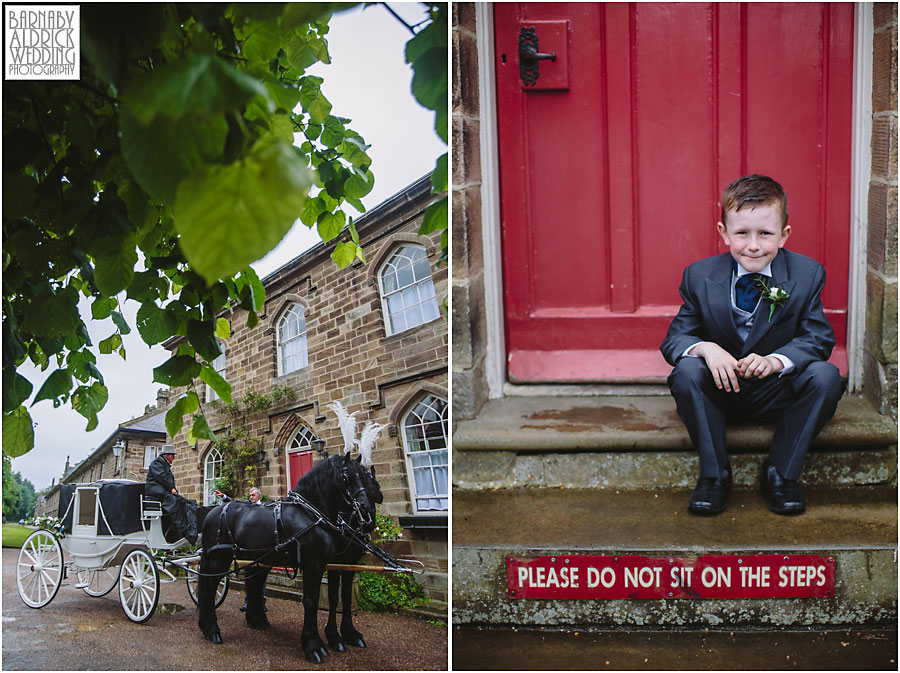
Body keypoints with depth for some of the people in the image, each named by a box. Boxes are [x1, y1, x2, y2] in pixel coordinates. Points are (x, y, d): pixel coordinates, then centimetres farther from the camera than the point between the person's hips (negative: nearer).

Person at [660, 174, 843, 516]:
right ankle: (714, 474, -16)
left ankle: (780, 473, -11)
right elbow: (674, 339, -7)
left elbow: (819, 339, -8)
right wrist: (705, 348, -31)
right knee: (686, 370, -29)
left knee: (826, 376, -27)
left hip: (777, 391, 1)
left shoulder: (807, 274, -7)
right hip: (721, 389, 0)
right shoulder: (699, 276, -8)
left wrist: (776, 360, -29)